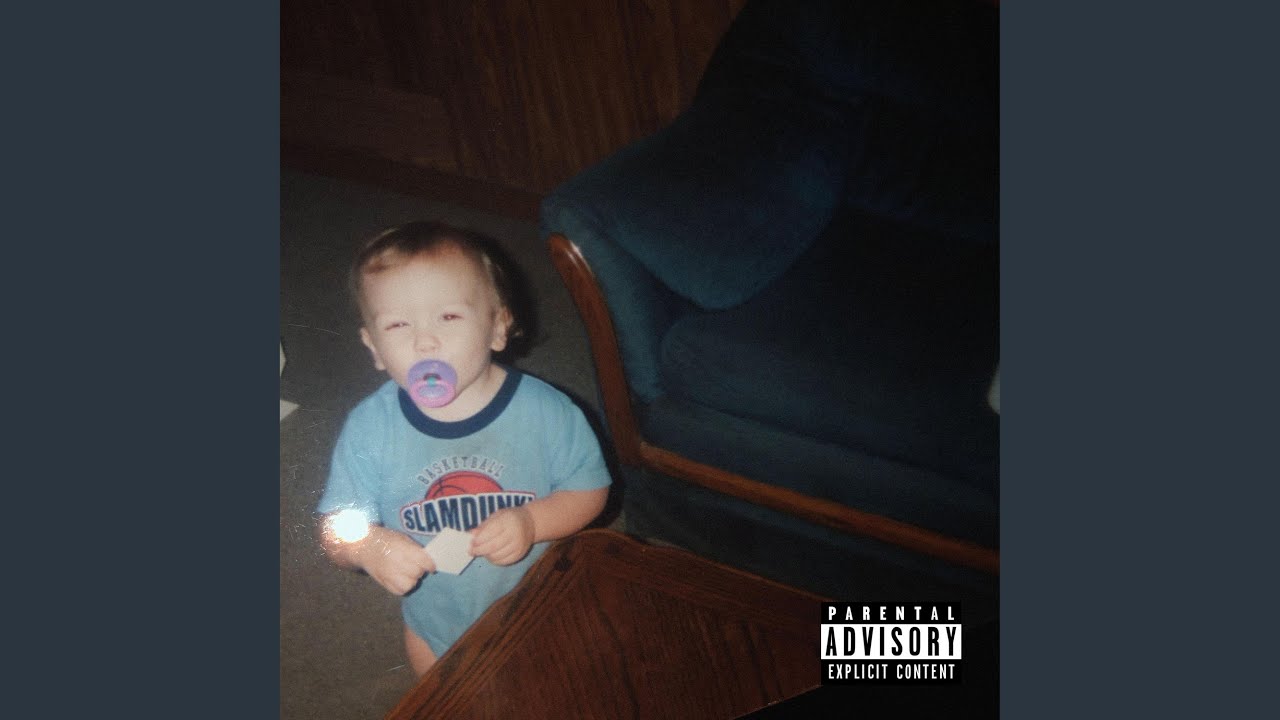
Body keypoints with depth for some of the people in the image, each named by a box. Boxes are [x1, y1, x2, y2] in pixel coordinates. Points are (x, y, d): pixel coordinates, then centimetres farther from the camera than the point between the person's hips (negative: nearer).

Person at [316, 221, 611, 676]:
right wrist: (367, 546, -38)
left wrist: (532, 522, -30)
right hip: (435, 625, 1)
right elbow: (337, 528, -15)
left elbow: (589, 490, -11)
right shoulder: (368, 429, -21)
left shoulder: (547, 412, -23)